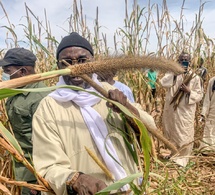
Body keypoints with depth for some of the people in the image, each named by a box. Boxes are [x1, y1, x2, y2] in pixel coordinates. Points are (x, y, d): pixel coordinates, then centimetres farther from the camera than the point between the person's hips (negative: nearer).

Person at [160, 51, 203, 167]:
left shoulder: (195, 77, -5)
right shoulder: (172, 74, 2)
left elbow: (199, 95, -6)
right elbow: (163, 83, -16)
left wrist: (189, 91, -23)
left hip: (185, 111, -3)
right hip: (171, 110, 3)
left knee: (184, 135, 4)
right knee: (171, 133, 18)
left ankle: (182, 157, 21)